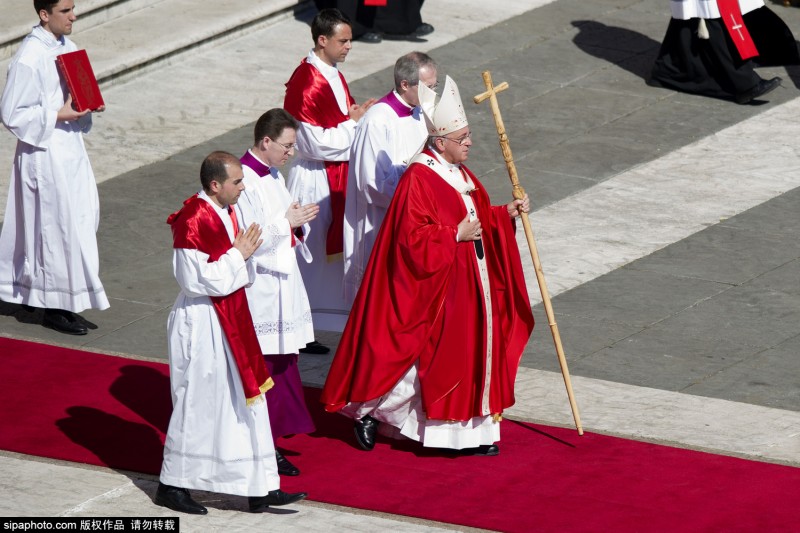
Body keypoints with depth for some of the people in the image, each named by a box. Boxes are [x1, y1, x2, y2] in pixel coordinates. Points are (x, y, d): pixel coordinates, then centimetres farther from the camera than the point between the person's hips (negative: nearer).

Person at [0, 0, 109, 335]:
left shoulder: (65, 46, 7)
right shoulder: (29, 59, -19)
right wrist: (58, 115, -20)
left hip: (70, 147, 9)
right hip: (45, 153, -9)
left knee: (83, 217, 13)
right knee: (59, 226, -3)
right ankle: (56, 307, 7)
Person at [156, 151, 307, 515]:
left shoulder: (223, 213, 7)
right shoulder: (193, 223, -21)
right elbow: (200, 280, -23)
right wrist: (238, 255, -16)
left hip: (230, 320, 9)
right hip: (202, 324, -9)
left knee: (245, 402, 10)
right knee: (197, 405, 1)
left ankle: (261, 488, 13)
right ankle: (172, 486, 16)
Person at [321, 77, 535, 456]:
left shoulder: (461, 176, 10)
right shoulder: (418, 181, -20)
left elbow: (480, 218, 21)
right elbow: (414, 239, -25)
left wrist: (505, 214, 4)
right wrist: (456, 235, -22)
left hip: (467, 288, 9)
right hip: (433, 292, -9)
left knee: (471, 355, 9)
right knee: (427, 359, -3)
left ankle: (470, 433, 16)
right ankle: (369, 410, 16)